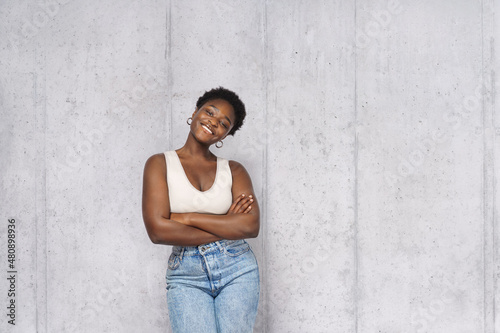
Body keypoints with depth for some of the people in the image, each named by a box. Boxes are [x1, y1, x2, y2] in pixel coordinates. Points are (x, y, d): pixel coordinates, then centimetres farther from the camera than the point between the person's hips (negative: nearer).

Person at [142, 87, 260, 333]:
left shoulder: (233, 171, 6)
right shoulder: (161, 164, 2)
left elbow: (251, 226, -8)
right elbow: (157, 230, -11)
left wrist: (186, 218, -11)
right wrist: (226, 229, -7)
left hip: (237, 269, 2)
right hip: (186, 277, -1)